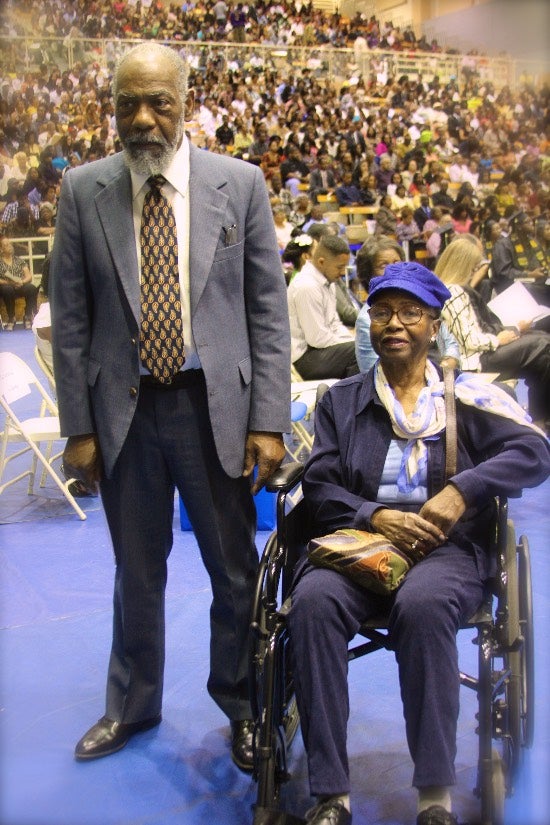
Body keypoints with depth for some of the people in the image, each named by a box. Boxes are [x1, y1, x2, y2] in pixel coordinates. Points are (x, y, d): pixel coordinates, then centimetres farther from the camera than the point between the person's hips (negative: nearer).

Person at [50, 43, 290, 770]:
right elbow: (71, 320, 2)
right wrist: (78, 427, -2)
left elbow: (268, 311, -2)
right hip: (124, 409, 1)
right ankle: (133, 706, 38)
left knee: (236, 572, 10)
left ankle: (242, 706, 34)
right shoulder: (83, 191, 0)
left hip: (215, 406, -1)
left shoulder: (240, 184, -2)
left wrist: (269, 422, -7)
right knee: (136, 572, 16)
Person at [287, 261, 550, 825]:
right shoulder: (341, 401, 17)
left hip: (447, 548, -1)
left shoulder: (465, 396, 11)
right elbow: (319, 488, 8)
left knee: (422, 605, -36)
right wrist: (376, 517, -12)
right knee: (313, 602, -31)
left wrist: (462, 490, -15)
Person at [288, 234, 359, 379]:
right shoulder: (306, 286, -20)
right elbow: (317, 339, -21)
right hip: (305, 358, -10)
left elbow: (335, 324, 17)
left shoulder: (328, 281, 10)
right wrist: (355, 344, -13)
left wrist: (354, 341, 0)